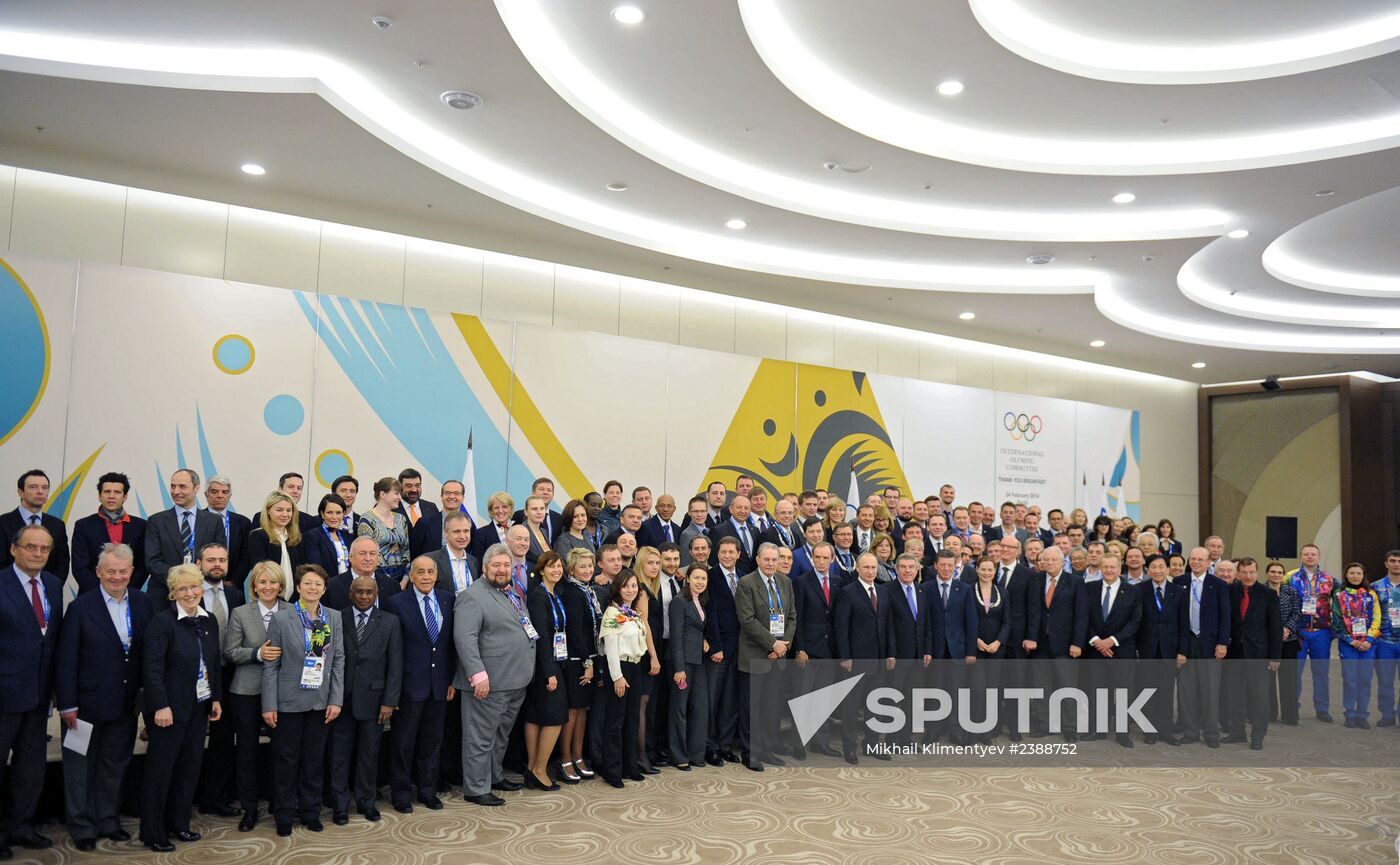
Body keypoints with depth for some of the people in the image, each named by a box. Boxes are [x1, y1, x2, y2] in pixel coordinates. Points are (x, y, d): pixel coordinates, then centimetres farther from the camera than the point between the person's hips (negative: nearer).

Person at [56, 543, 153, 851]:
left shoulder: (143, 604, 1)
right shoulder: (81, 607, -10)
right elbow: (66, 659, -10)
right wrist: (67, 704, -12)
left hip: (126, 704, 4)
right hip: (88, 703, -4)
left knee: (115, 766, 16)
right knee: (81, 767, 10)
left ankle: (108, 821, 30)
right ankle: (82, 827, 23)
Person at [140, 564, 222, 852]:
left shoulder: (209, 621, 7)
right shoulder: (161, 622, -13)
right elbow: (152, 668, -16)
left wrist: (216, 698, 10)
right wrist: (161, 706, -20)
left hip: (199, 707, 6)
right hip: (170, 708, -6)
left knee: (190, 766, 11)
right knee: (160, 769, 3)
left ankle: (178, 823, 25)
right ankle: (153, 832, 14)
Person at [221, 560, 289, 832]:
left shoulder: (293, 613, 1)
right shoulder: (240, 614, 0)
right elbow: (230, 652, -3)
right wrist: (257, 653, -17)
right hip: (247, 692, 0)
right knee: (246, 750, 7)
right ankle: (249, 809, 21)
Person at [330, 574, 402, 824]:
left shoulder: (390, 622, 2)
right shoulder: (337, 620, 2)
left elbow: (395, 665, 0)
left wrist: (389, 701, -5)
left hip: (372, 699, 0)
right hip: (342, 698, 0)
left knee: (369, 754, 10)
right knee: (340, 753, 6)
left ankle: (366, 801, 24)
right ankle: (340, 804, 18)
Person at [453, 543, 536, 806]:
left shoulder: (513, 593, 15)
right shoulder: (473, 596, -13)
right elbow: (465, 637, -21)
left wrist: (525, 671, 18)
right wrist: (478, 674, -26)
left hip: (516, 681, 9)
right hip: (489, 683, -9)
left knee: (501, 734, 20)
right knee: (481, 737, 2)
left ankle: (494, 776, 34)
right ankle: (476, 789, 11)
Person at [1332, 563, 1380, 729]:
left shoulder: (1371, 594, 8)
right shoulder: (1339, 595, 4)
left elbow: (1376, 618, 2)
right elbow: (1336, 620, -1)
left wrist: (1369, 640, -9)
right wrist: (1350, 640, -9)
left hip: (1368, 644, 2)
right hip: (1347, 644, -1)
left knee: (1365, 680, 2)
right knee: (1350, 680, -3)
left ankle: (1362, 715, 10)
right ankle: (1350, 715, 6)